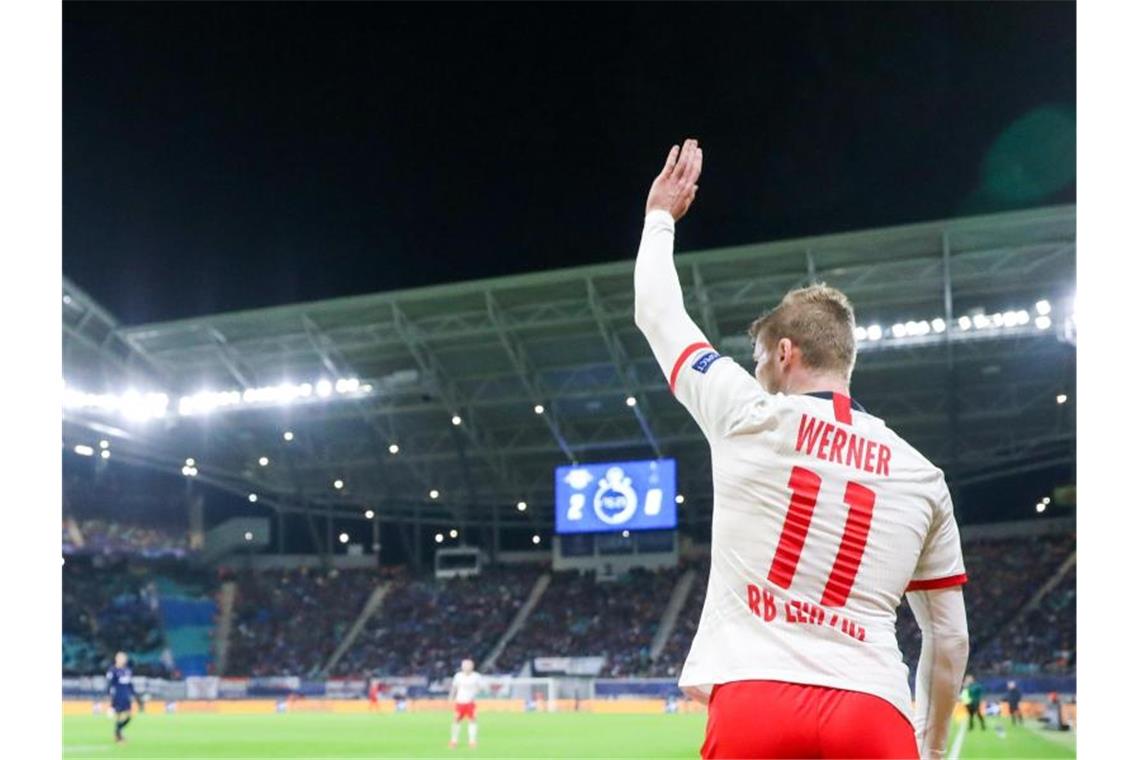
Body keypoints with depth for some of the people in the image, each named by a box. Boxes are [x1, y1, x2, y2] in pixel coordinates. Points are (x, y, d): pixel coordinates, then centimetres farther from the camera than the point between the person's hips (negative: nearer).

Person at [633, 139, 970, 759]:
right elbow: (950, 639, 17)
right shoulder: (921, 477, 12)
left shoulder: (747, 416, 4)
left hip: (753, 698, -2)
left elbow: (655, 312, 20)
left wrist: (660, 216, 36)